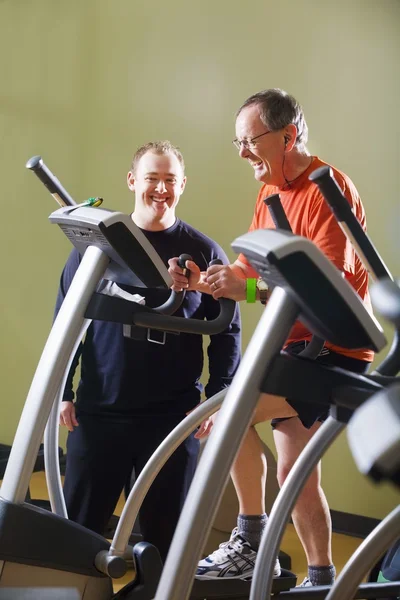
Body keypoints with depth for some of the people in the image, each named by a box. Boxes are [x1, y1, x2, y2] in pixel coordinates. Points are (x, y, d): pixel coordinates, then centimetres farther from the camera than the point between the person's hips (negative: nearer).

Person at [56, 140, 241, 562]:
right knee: (76, 528, 6)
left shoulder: (204, 252, 3)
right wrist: (61, 390, 1)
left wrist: (218, 396, -6)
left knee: (166, 531, 8)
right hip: (98, 411, 1)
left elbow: (227, 332, 4)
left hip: (174, 415, 0)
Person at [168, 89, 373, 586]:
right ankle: (321, 579, 20)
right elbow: (246, 271, 12)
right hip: (296, 348, 10)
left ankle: (252, 543, -11)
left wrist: (249, 289, -35)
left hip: (334, 348, -10)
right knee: (295, 473, 11)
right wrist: (202, 281, -8)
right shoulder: (271, 194, 13)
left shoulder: (328, 189, -16)